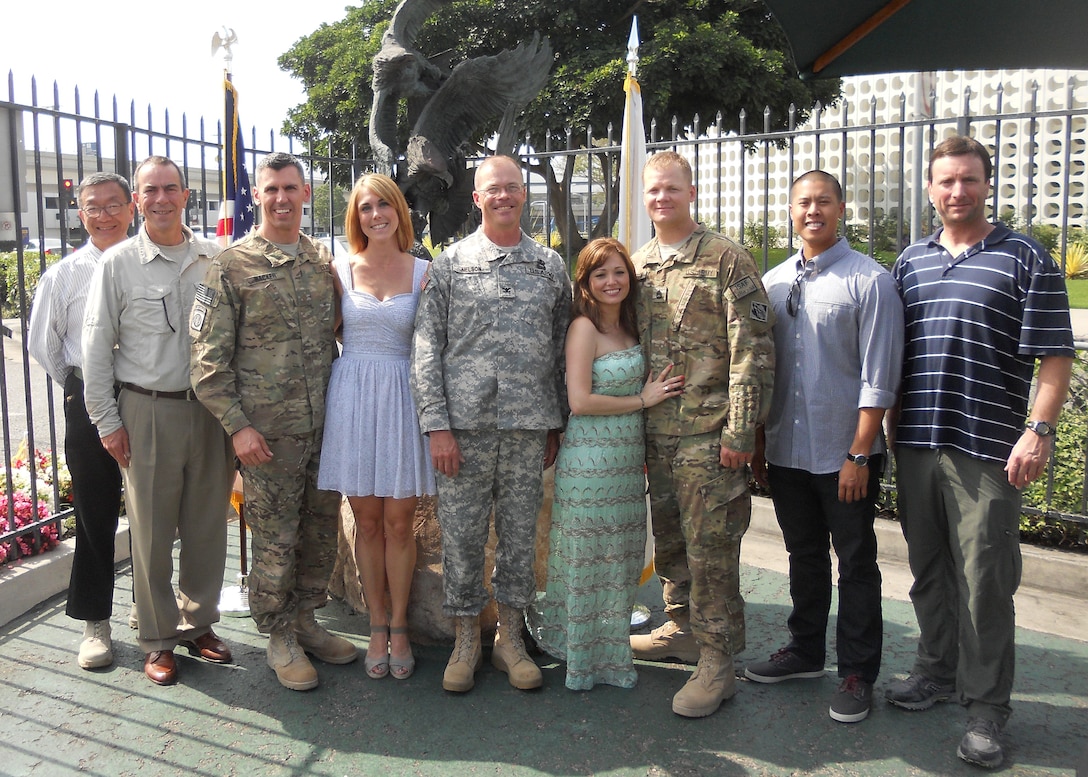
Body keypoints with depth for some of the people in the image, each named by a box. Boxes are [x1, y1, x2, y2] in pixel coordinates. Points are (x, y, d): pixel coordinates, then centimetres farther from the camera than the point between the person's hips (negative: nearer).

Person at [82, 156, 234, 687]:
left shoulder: (216, 258, 4)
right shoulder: (118, 263, -1)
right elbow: (97, 348, 1)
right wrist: (107, 421, -2)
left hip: (210, 409, 2)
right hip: (147, 411, -2)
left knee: (207, 524, 10)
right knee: (152, 532, 5)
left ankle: (198, 623, 28)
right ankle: (158, 640, 21)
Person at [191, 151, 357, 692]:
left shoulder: (324, 262, 9)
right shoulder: (231, 267, -5)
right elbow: (209, 359, -7)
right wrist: (237, 425, -12)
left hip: (326, 425, 5)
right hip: (268, 430, -4)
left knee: (322, 530, 13)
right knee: (274, 539, 5)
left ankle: (305, 621, 32)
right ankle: (279, 637, 23)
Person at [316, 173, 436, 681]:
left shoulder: (423, 271, 3)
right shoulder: (341, 269, 5)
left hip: (403, 397, -1)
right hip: (353, 397, 1)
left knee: (399, 522, 4)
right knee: (367, 521, 7)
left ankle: (398, 628, 20)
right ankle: (378, 628, 22)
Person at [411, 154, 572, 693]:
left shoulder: (551, 266, 10)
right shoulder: (449, 265, 4)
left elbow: (562, 349, 12)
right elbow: (426, 349, 0)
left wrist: (556, 425, 9)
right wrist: (436, 424, -8)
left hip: (528, 426, 2)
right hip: (463, 424, -1)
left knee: (520, 535, 9)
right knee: (461, 535, 4)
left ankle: (511, 639, 24)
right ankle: (466, 642, 21)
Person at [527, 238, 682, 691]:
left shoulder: (628, 327, 12)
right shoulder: (584, 327, -11)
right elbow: (580, 401, -19)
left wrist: (642, 454, 9)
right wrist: (643, 400, -11)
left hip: (627, 461, 7)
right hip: (589, 462, -7)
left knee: (620, 563, 14)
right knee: (586, 562, 4)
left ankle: (609, 655, 30)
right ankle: (581, 660, 20)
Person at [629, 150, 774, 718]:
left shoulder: (727, 260, -6)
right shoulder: (636, 265, 13)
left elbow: (752, 350, -11)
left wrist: (740, 432, -16)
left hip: (709, 434, -6)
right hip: (656, 434, 6)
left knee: (710, 547, -1)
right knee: (669, 539, 17)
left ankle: (717, 661, 11)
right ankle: (681, 629, 35)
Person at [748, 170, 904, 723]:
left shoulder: (870, 281, -9)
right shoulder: (772, 283, 7)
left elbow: (878, 379, -12)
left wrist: (859, 454, -15)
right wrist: (757, 443, 10)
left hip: (845, 454, -5)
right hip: (786, 452, 5)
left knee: (855, 564, 9)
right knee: (804, 557, 19)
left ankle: (857, 673, 24)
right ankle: (805, 652, 36)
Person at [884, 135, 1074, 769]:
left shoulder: (1026, 259, -1)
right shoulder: (911, 260, 12)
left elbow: (1055, 356, -5)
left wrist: (1038, 431, -15)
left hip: (987, 450, -5)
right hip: (916, 445, 5)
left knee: (985, 579, 1)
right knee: (929, 569, 16)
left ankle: (987, 706, 15)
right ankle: (938, 672, 33)